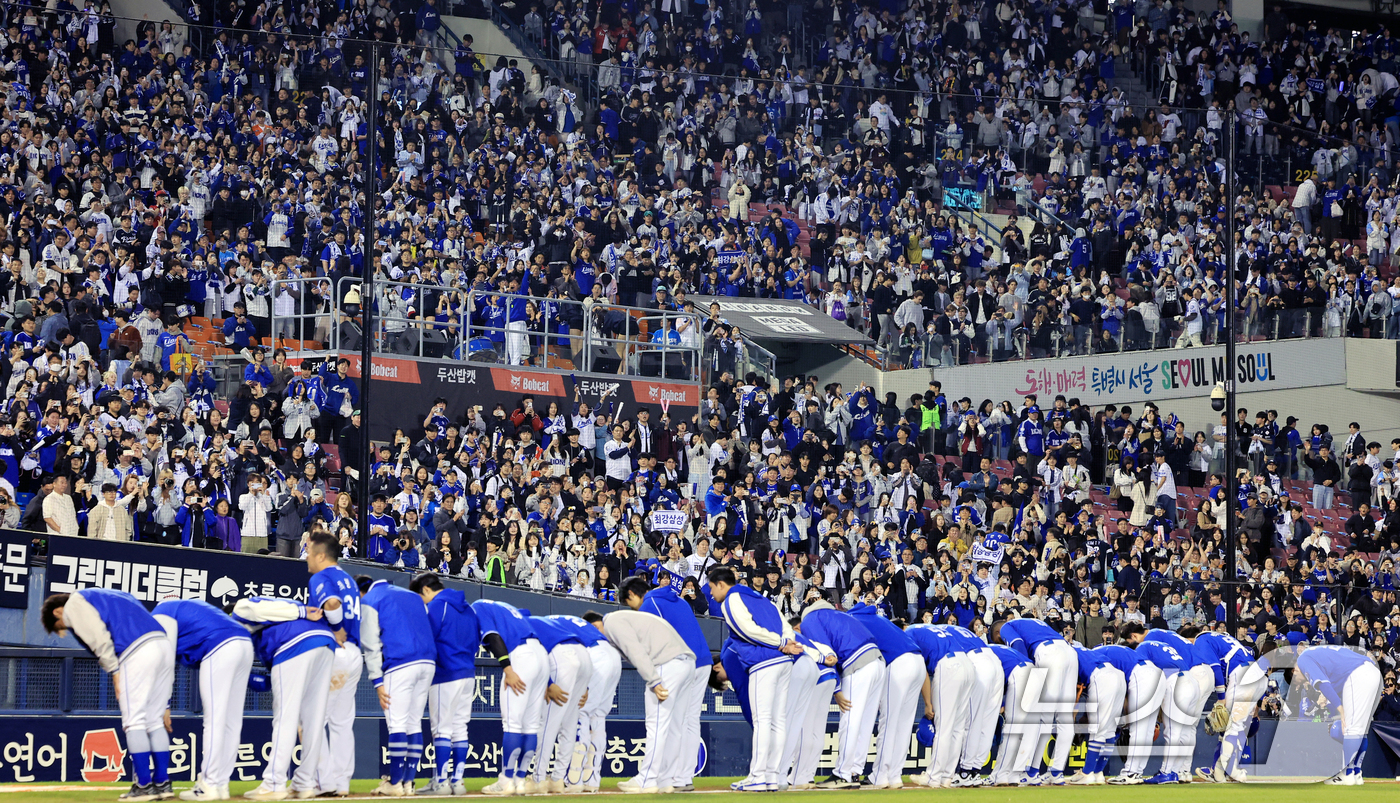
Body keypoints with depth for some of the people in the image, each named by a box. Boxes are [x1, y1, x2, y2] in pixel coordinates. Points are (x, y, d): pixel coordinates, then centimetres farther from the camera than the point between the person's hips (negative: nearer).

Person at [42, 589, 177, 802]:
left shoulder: (74, 603, 9)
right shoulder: (102, 596, 34)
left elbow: (98, 637, -8)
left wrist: (113, 670, -5)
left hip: (138, 652, -8)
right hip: (165, 646, 8)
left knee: (134, 721, -4)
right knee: (154, 721, 13)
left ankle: (144, 785, -6)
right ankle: (162, 784, 12)